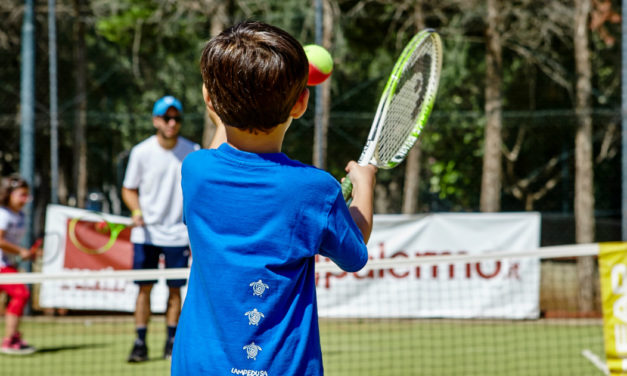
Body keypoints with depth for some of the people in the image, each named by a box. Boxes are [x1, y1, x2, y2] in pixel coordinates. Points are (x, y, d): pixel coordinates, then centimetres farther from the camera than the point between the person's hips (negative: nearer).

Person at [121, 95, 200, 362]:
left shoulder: (192, 152, -1)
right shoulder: (141, 152, -3)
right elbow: (129, 189, 7)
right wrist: (137, 211, -13)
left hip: (178, 233, 1)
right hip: (146, 232, 0)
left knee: (175, 289, 4)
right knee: (144, 288, -3)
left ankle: (172, 342, 14)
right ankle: (140, 343, 1)